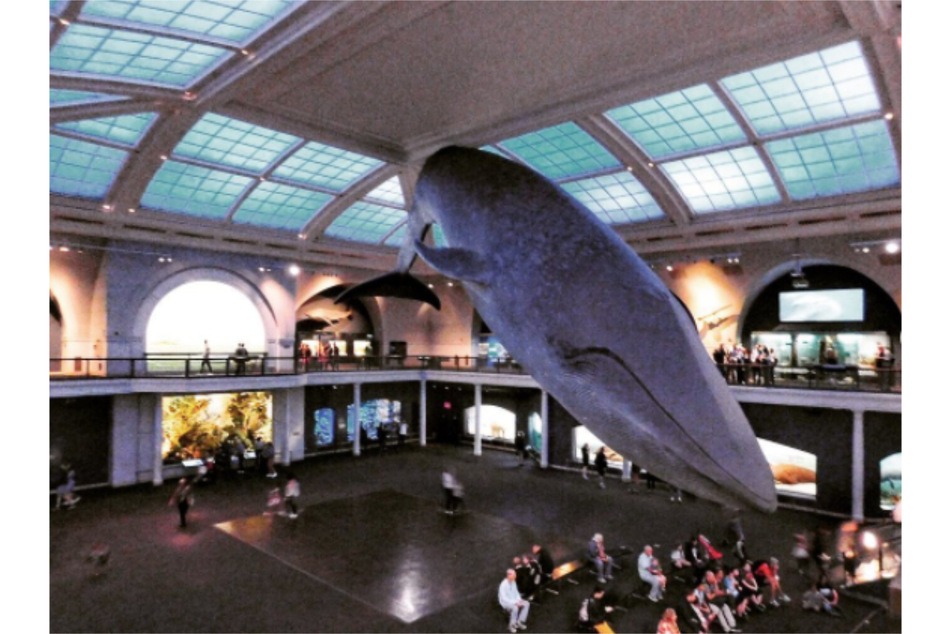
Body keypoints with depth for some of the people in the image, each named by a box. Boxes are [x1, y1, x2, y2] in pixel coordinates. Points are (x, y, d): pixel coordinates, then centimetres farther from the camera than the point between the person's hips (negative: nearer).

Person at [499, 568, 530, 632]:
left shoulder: (513, 582, 0)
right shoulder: (503, 585, -25)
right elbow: (504, 598, -28)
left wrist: (519, 600, -9)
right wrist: (515, 603, -29)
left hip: (514, 601, 8)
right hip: (506, 602, -8)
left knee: (527, 604, -13)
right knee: (515, 608, -37)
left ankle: (519, 622, -8)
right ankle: (512, 625, -15)